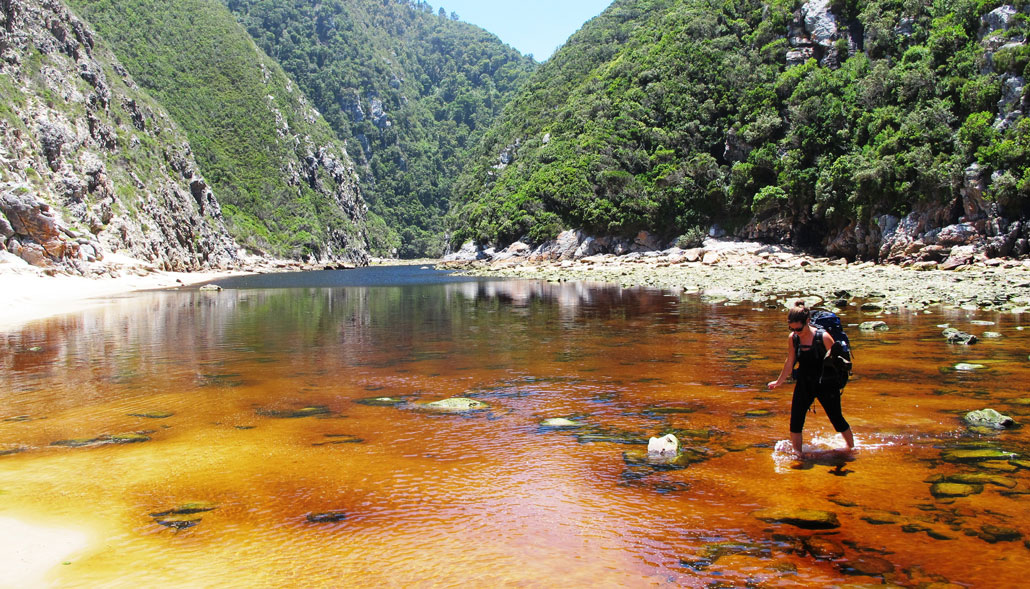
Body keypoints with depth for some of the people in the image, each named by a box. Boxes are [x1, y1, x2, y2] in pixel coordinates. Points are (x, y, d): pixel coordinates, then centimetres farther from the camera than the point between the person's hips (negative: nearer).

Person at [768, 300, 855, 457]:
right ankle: (798, 453, 14)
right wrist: (779, 382, 20)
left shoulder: (823, 337, -19)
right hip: (803, 385, 4)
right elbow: (790, 362, 10)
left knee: (837, 419, 9)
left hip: (826, 385, -4)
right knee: (795, 421, -3)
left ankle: (852, 447, 33)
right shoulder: (792, 338, -5)